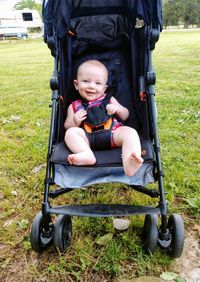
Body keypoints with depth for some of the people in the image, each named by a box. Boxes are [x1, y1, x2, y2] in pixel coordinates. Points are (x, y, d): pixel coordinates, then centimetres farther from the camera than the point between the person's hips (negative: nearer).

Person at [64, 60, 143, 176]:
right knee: (70, 132, -22)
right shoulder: (74, 106, 17)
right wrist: (75, 122, -8)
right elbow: (67, 126, 15)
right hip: (88, 138, 0)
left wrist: (118, 109, -1)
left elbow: (125, 116, 22)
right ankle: (87, 154, -46)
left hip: (113, 133, 0)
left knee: (130, 131, -27)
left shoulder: (109, 100, 20)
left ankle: (129, 163, -54)